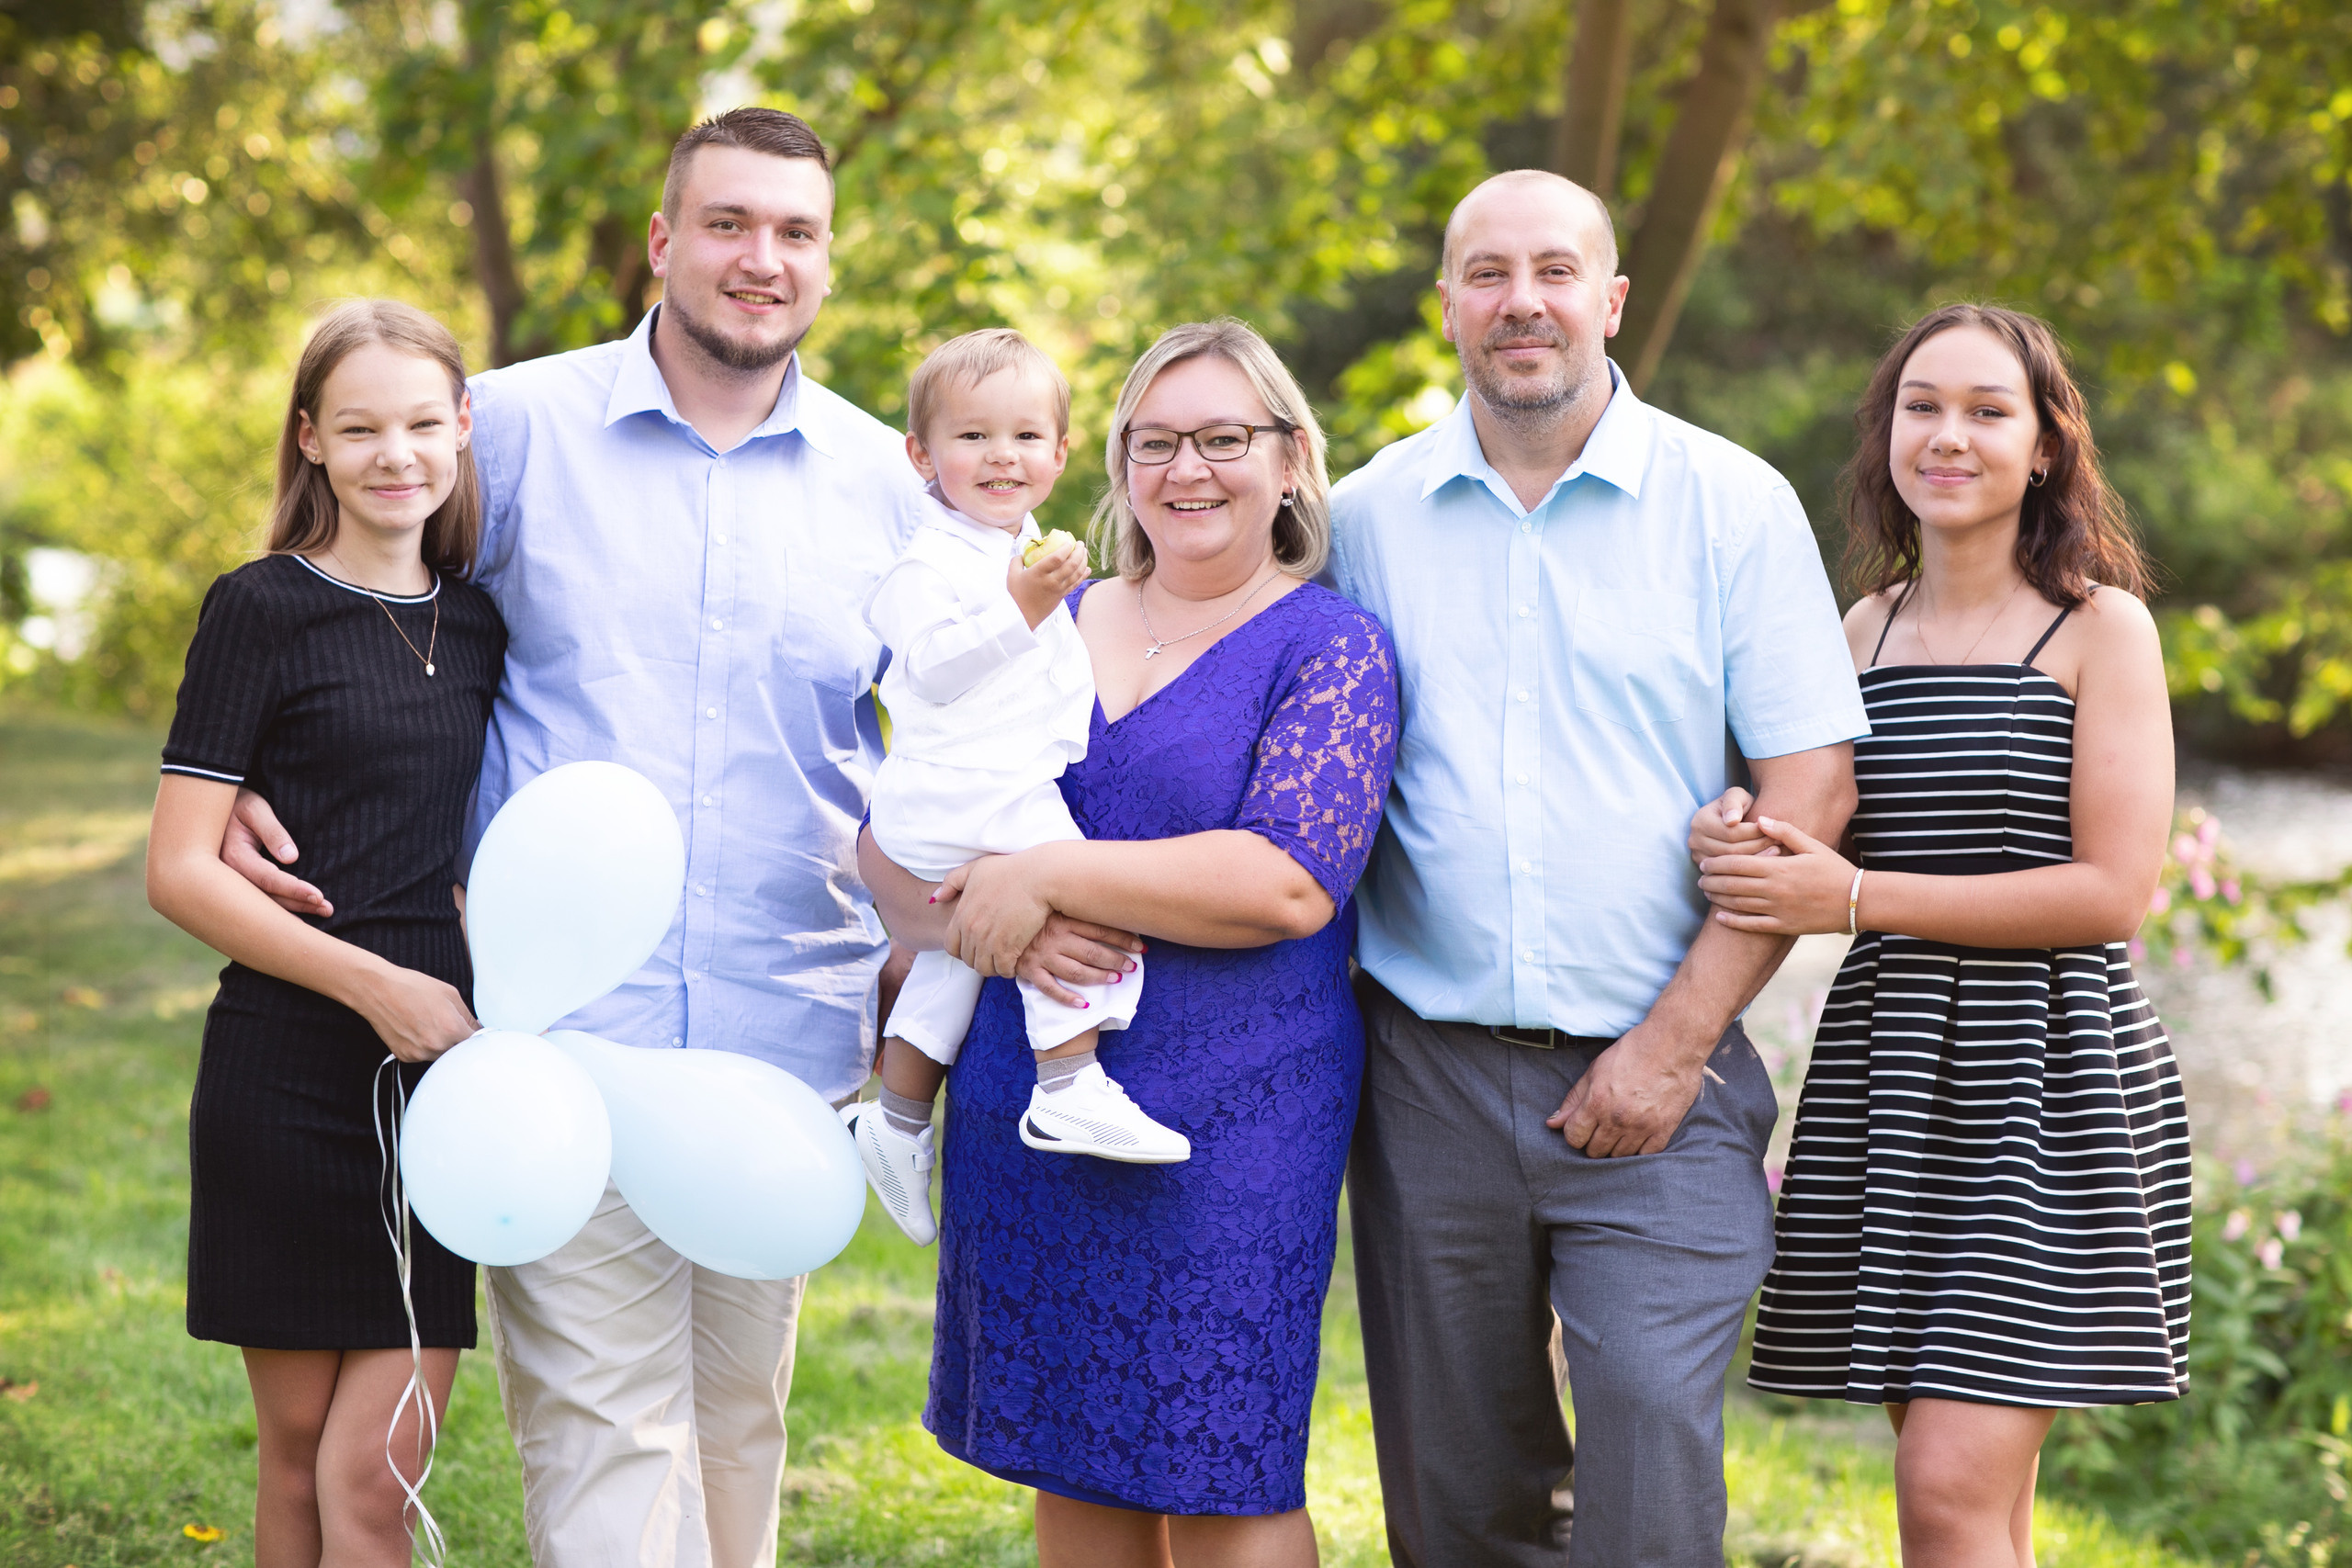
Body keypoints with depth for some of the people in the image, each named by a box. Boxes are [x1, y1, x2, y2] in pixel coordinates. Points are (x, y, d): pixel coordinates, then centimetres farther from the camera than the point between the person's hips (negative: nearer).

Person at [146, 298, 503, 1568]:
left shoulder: (478, 623, 11)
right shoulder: (262, 609, -3)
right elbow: (178, 871, -8)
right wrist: (371, 982, -15)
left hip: (443, 1068, 3)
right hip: (287, 1073, -3)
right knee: (297, 1452, 6)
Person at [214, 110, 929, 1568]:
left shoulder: (887, 479, 8)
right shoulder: (517, 425, 1)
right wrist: (257, 783, -1)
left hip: (787, 1027, 3)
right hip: (566, 1025, -3)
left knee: (740, 1406, 14)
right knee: (598, 1417, -8)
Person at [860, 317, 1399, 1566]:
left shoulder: (1332, 650, -3)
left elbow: (1289, 881, -17)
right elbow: (892, 841, 9)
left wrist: (1043, 877, -16)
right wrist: (982, 921, -13)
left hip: (1229, 1128, -5)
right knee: (1071, 1460, 12)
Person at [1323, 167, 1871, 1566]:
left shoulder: (1734, 505, -1)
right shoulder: (1367, 517, 7)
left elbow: (1812, 792, -4)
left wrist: (1674, 1046, -10)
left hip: (1653, 1082, -2)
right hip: (1431, 1071, 3)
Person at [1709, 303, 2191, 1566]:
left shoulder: (2100, 628, -4)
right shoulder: (1869, 627, 12)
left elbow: (2113, 892, -11)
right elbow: (1824, 853, 18)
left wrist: (1853, 897, -15)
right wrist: (1738, 847, -6)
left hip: (2048, 1082, -5)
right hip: (1885, 1070, 5)